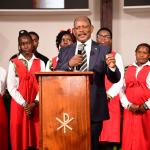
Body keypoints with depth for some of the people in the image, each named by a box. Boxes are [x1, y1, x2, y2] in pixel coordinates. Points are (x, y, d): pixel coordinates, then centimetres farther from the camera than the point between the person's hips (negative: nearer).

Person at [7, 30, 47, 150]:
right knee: (19, 136, 0)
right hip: (19, 104, -1)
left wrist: (34, 103, -10)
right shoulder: (13, 63, 2)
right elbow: (11, 87, -3)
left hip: (36, 106, 1)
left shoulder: (40, 63, 7)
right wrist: (24, 104, -9)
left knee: (37, 134, 1)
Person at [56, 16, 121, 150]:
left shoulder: (103, 50, -1)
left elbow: (115, 79, -4)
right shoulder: (65, 51, 6)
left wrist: (112, 67, -26)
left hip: (94, 108, -2)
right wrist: (69, 64, -16)